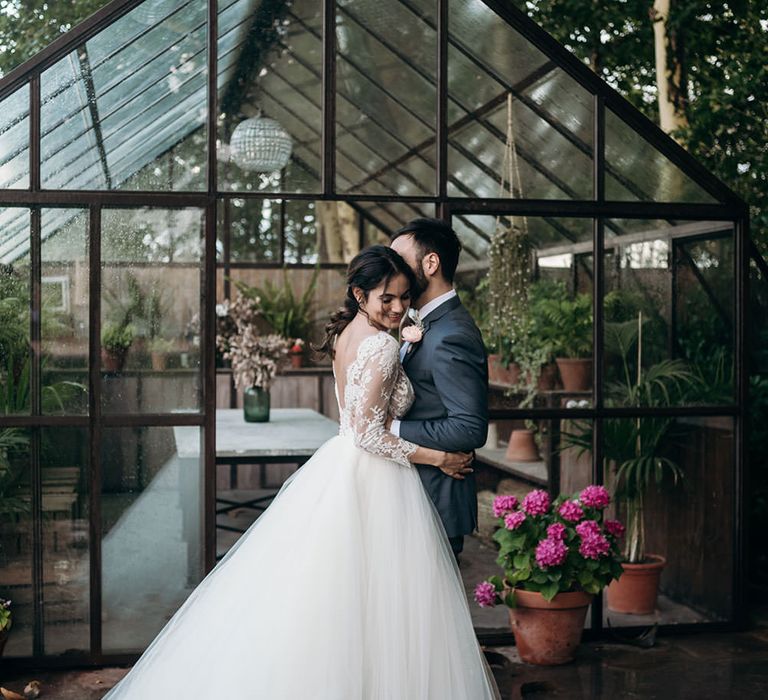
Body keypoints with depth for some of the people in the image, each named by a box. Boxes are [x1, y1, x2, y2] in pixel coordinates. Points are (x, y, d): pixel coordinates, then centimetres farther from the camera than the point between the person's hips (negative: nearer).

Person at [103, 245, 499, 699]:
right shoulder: (383, 346, -17)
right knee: (376, 609, 2)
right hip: (372, 483, -9)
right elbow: (370, 435, -20)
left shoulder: (345, 333, 9)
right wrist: (440, 458, -11)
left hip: (337, 470, 9)